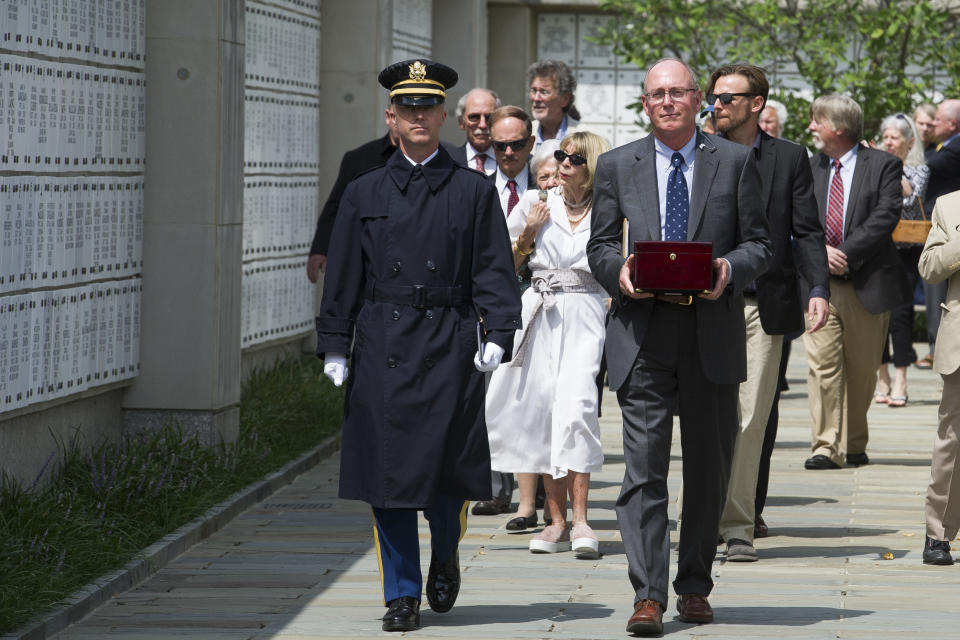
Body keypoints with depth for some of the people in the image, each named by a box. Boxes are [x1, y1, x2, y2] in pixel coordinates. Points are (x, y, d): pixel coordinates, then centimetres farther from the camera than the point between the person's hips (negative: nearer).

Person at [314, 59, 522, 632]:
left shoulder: (474, 191, 6)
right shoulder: (365, 193, 10)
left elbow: (495, 271, 3)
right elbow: (343, 278, 10)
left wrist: (497, 335, -9)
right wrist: (335, 347, 4)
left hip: (450, 347, -1)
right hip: (383, 347, 1)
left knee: (448, 463, -4)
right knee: (388, 471, 0)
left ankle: (445, 556, 26)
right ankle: (402, 594, 9)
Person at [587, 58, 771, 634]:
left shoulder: (735, 161, 7)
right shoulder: (617, 165, 10)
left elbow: (759, 243, 6)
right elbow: (600, 244, 11)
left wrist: (729, 270, -15)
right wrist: (618, 272, -11)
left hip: (712, 333, 1)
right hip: (643, 333, 0)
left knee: (709, 467, 9)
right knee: (644, 467, -9)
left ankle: (695, 586, 22)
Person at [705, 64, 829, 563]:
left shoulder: (789, 158, 7)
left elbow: (807, 232, 5)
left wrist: (819, 288, -7)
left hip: (764, 307, 0)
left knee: (750, 419, -2)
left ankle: (738, 528, 3)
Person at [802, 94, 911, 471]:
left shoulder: (884, 166, 1)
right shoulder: (808, 168, 12)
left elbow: (885, 217, -9)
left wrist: (845, 253, -16)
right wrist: (819, 250, -13)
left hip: (867, 283, -2)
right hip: (818, 281, 2)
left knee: (862, 369, 6)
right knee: (822, 363, -9)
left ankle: (855, 444, 21)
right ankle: (826, 446, -10)